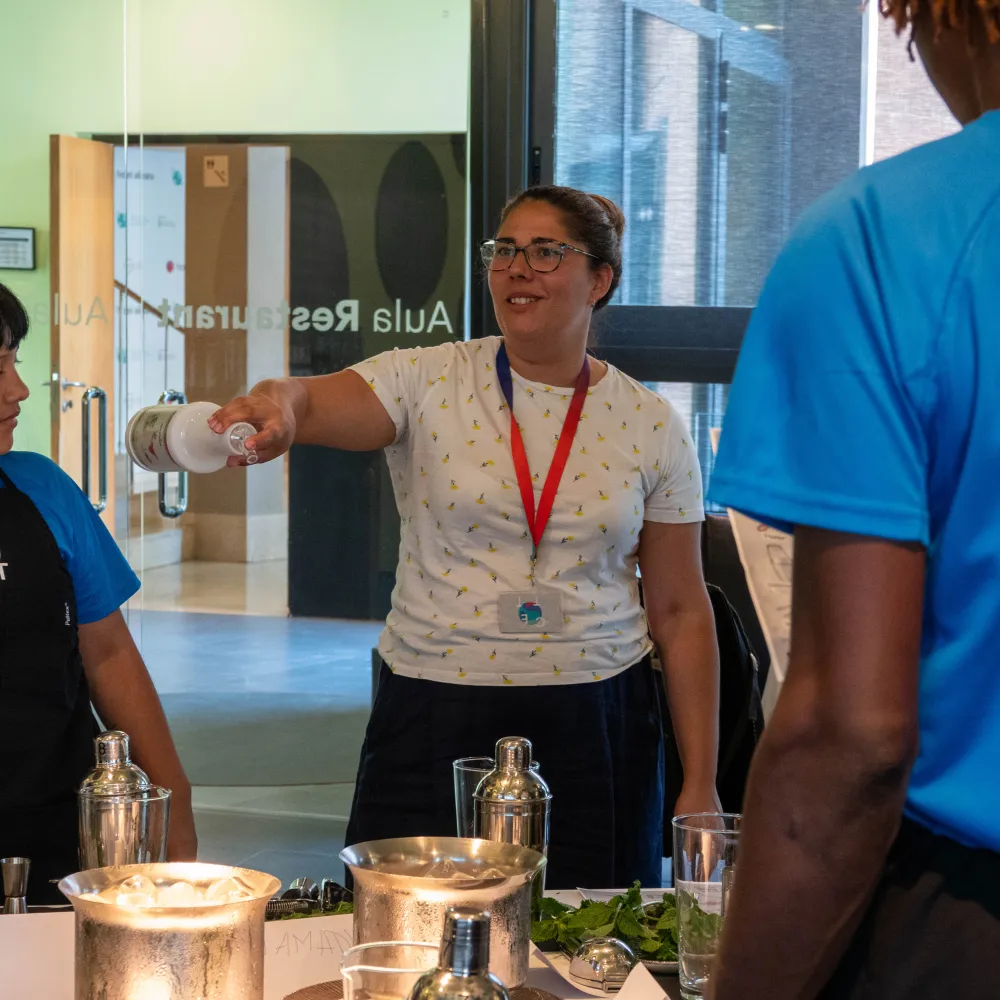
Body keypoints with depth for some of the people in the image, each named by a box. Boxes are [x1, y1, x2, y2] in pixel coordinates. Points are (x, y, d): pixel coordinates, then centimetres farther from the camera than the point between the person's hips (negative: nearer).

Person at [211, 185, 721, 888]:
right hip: (434, 719, -1)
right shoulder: (430, 382, 0)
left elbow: (681, 613, 6)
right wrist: (279, 407, -45)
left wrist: (700, 787, 3)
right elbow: (314, 403, -20)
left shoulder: (650, 426, 4)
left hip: (594, 725, 1)